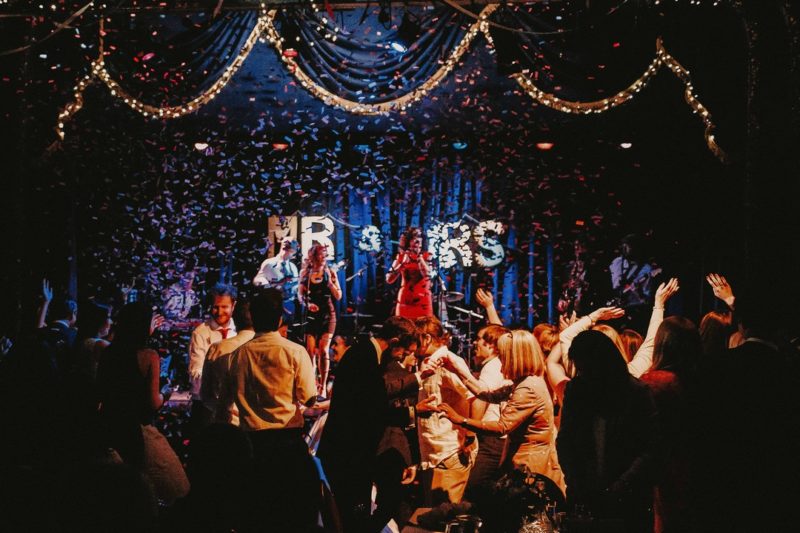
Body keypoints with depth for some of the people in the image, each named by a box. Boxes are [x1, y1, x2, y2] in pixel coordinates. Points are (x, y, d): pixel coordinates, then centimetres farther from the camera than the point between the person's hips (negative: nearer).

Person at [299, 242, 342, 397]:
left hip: (327, 314, -1)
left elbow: (338, 296, -2)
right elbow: (301, 294, 9)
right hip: (311, 314, 1)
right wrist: (308, 303, -10)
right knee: (310, 350, -3)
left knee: (323, 350, -6)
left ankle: (323, 386, 1)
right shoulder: (305, 272, 4)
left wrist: (330, 281, -15)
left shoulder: (329, 272, 0)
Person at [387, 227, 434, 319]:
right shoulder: (401, 256, 6)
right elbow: (389, 279, -1)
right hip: (405, 300, 2)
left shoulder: (427, 256, 2)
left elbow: (426, 274, -16)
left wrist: (419, 256, -16)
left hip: (423, 301, -1)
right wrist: (402, 264, -11)